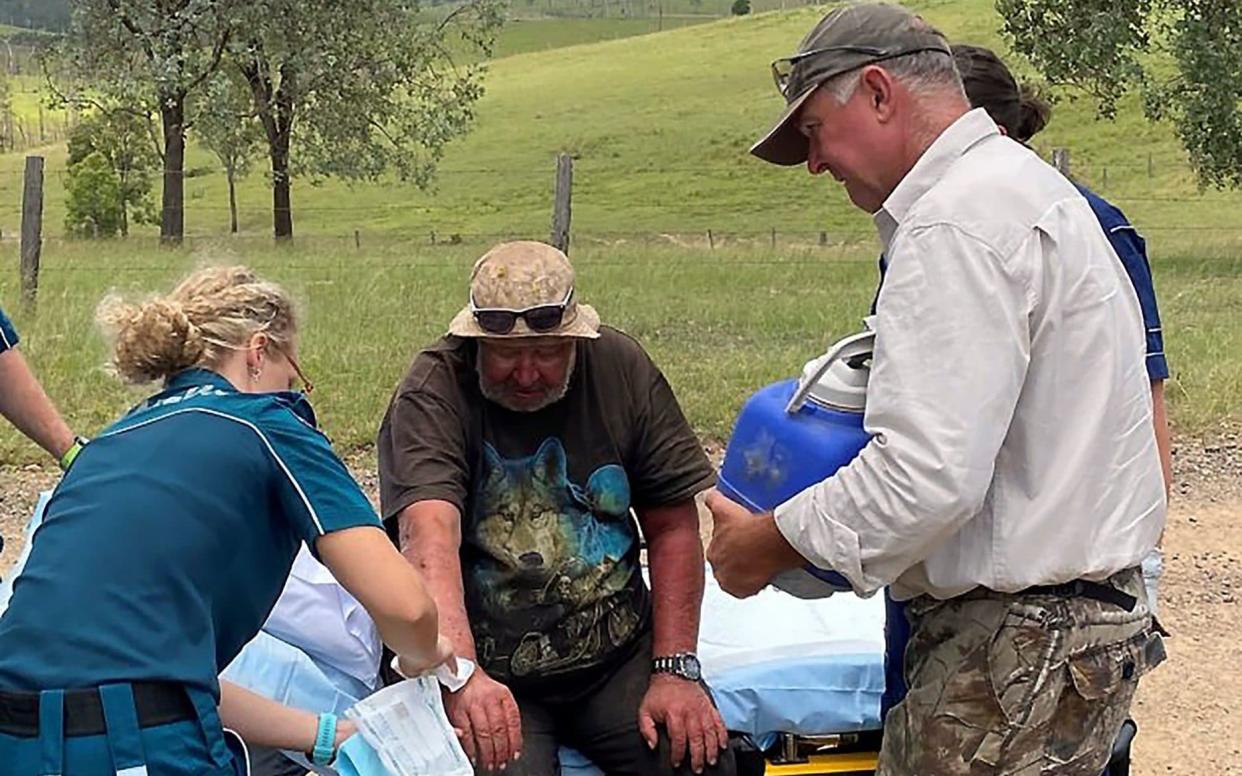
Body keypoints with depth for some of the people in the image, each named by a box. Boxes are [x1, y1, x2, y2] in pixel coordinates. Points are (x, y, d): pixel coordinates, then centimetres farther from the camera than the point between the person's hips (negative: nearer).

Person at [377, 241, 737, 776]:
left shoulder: (620, 367, 0)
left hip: (618, 653, 3)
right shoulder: (435, 391, -12)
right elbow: (430, 534, -28)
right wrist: (460, 673, -44)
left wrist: (675, 669, -5)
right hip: (490, 668, -3)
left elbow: (673, 526, 3)